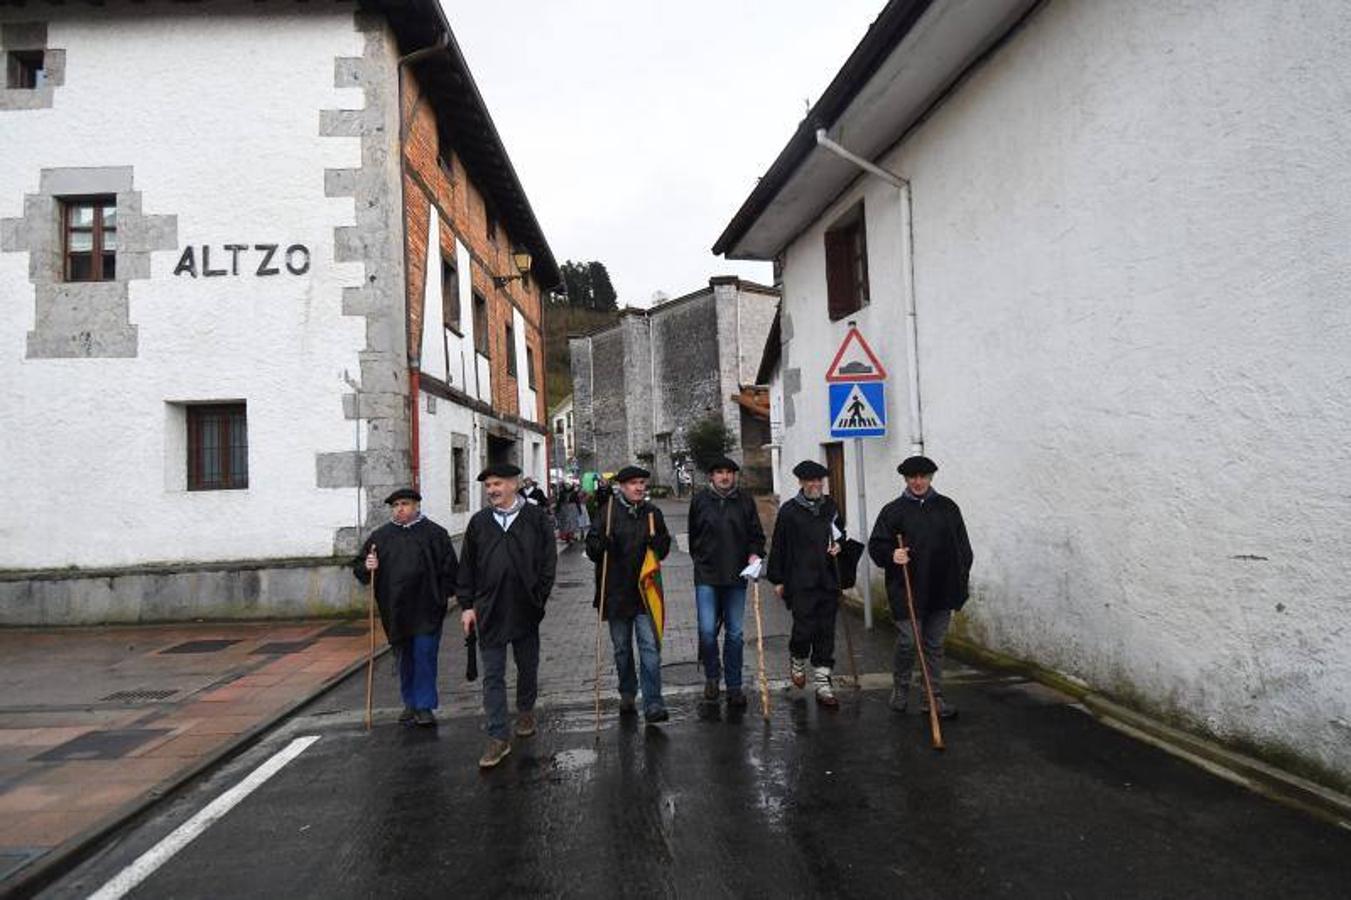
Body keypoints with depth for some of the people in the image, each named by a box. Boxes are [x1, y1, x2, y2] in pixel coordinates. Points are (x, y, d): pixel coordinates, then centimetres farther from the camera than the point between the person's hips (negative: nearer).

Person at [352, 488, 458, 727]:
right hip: (395, 611, 3)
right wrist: (366, 567, -12)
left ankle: (425, 706, 8)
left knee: (425, 657, -2)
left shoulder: (434, 533, 0)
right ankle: (410, 704, 27)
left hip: (427, 610, -3)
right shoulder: (380, 536, 8)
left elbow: (449, 567, 2)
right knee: (404, 660, 12)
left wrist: (444, 594, -3)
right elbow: (358, 567, 10)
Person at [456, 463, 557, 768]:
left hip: (526, 609, -1)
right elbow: (467, 568, 7)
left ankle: (525, 712, 40)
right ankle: (498, 737, 7)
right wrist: (467, 605, 2)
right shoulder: (478, 522, 4)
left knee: (528, 667, 17)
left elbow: (549, 560, -1)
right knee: (493, 676, 1)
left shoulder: (536, 518, -2)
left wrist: (539, 596, -7)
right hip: (489, 611, 1)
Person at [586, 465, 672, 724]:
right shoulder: (607, 512, -3)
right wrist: (602, 544, -24)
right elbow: (591, 548, -2)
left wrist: (657, 542, -10)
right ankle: (627, 695, 32)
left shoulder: (653, 513, 5)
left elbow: (664, 550, 13)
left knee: (650, 648, -6)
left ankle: (653, 705, -4)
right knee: (621, 648, 14)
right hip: (616, 592, 0)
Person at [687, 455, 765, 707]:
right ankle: (712, 676, 19)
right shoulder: (699, 500, 2)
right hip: (706, 576, -1)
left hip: (736, 576, 1)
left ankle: (734, 686, 18)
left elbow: (757, 535, 9)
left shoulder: (745, 501, 4)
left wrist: (754, 553, -8)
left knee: (734, 634, 7)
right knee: (707, 630, -6)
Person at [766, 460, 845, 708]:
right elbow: (778, 547, 0)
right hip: (800, 582, -4)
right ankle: (797, 660, 26)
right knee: (804, 628, -7)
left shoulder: (831, 507, 10)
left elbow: (841, 534, 26)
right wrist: (777, 580, -1)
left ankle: (823, 684, 14)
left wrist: (839, 546, 3)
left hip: (828, 581, 4)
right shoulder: (789, 510, -3)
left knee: (826, 633, 5)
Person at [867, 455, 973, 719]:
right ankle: (900, 689, 21)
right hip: (907, 591, -3)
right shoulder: (893, 511, -1)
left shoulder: (948, 508, 8)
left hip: (942, 592, 3)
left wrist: (961, 582, 7)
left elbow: (963, 547, 11)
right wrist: (891, 555, -22)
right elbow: (876, 546, -1)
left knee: (935, 646, 11)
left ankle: (934, 698, 20)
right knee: (908, 642, -2)